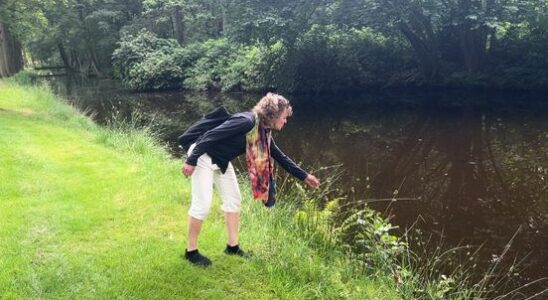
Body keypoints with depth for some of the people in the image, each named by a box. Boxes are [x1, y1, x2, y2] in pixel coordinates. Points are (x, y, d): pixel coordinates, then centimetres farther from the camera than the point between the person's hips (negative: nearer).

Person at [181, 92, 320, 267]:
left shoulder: (264, 132, 1)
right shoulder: (246, 122, -27)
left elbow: (280, 157, 11)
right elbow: (211, 135, -28)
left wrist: (304, 176, 14)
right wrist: (191, 161, -27)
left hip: (221, 161, 10)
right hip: (203, 156, -9)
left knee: (233, 200, 10)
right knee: (202, 204, -10)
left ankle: (232, 246, 21)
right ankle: (191, 251, 6)